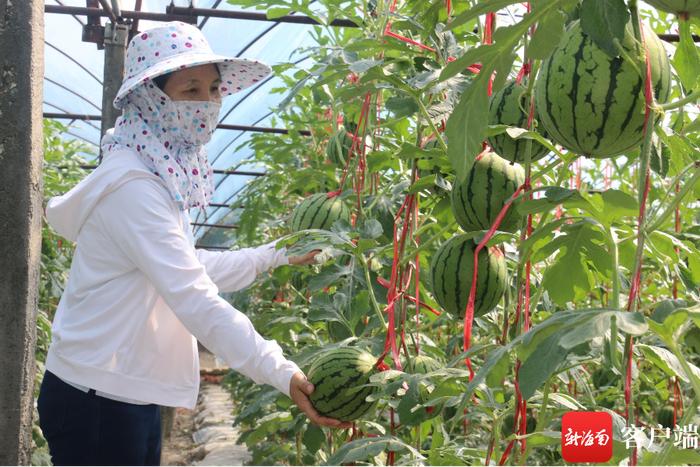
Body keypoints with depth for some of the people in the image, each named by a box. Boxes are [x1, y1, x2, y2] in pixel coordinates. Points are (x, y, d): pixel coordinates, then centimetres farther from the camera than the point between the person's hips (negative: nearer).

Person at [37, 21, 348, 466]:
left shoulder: (161, 178, 10)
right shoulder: (132, 186, -22)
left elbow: (192, 269, 19)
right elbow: (195, 300, -29)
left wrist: (275, 254, 19)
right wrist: (281, 372, -31)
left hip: (130, 396, 10)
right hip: (97, 400, -10)